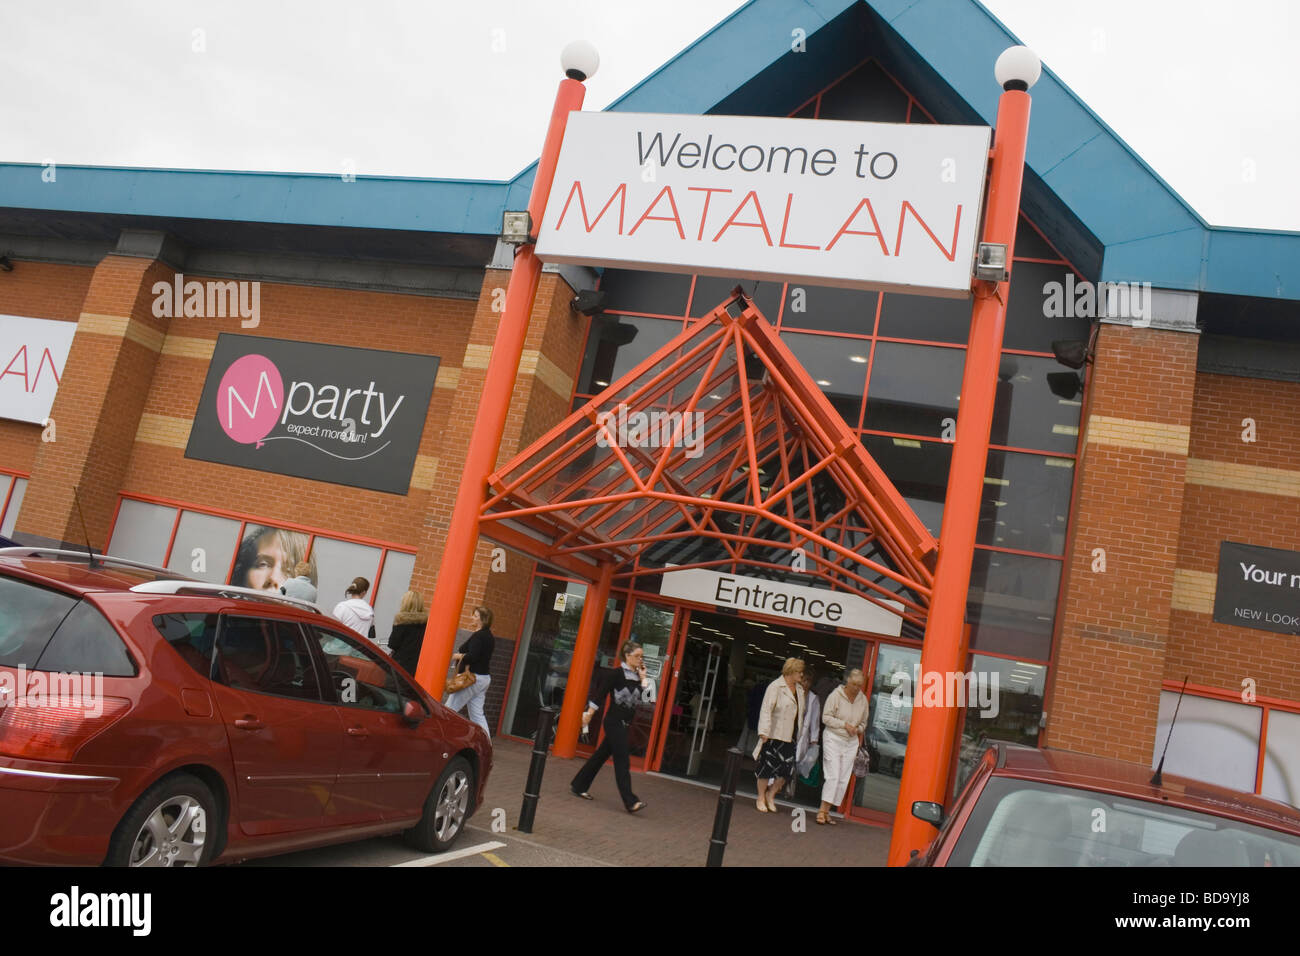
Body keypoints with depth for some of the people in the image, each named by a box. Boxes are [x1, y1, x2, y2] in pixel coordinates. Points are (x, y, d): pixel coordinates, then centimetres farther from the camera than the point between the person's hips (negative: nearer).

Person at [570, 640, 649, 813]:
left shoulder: (637, 676, 9)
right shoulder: (616, 674, -12)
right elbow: (600, 694, -12)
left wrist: (643, 678, 2)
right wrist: (589, 713, -14)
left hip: (624, 724, 8)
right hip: (614, 722, -8)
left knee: (601, 755, 15)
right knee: (622, 760, -9)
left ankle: (579, 786, 27)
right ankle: (630, 802, -9)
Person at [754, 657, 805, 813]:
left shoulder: (799, 689, 12)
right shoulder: (775, 687, -8)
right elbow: (766, 710, -13)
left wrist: (800, 735, 17)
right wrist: (764, 731, -21)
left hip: (789, 737, 6)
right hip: (773, 735, -6)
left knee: (787, 768, 0)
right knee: (767, 766, 2)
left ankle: (771, 795, 21)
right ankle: (761, 798, 18)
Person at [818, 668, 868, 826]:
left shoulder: (863, 699, 6)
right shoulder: (836, 695, -8)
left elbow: (863, 722, 17)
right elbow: (826, 717, -9)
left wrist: (858, 729, -5)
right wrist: (845, 725, -16)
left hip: (851, 743, 5)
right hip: (833, 739, -5)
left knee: (843, 779, 3)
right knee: (833, 776, -13)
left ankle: (827, 810, 11)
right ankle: (822, 810, -7)